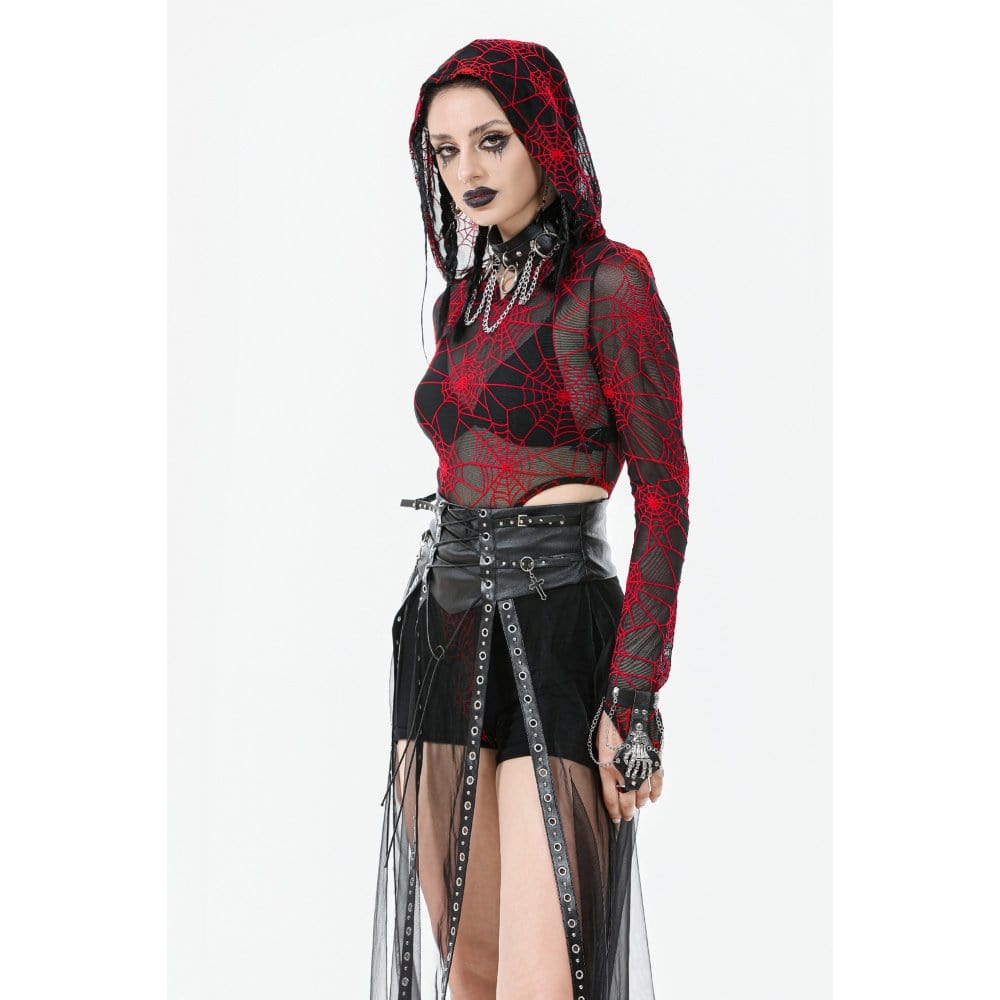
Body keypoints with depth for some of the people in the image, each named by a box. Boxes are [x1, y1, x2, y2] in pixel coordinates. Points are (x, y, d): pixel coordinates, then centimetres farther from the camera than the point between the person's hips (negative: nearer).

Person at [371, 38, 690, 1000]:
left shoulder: (609, 283, -7)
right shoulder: (461, 298, 15)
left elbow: (663, 495, -10)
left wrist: (634, 696, -16)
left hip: (554, 630, -7)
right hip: (443, 627, 7)